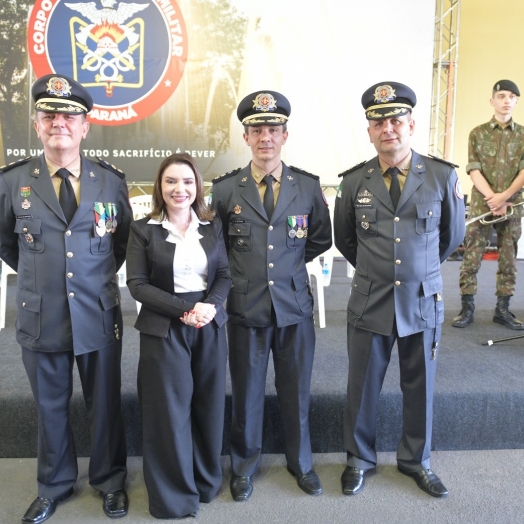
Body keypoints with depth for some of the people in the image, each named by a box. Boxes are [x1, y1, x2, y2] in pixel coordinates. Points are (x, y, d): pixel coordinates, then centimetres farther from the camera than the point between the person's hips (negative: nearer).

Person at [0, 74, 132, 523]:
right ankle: (54, 486, 38)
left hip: (99, 316, 0)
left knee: (105, 404, 13)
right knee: (50, 407, 16)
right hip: (40, 318, 0)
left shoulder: (111, 181, -2)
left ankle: (110, 481, 36)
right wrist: (36, 271, 11)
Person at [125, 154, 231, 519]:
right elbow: (138, 285, -8)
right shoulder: (143, 229, -3)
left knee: (209, 405, 10)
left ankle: (206, 480, 33)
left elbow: (225, 275, 5)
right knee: (169, 409, 4)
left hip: (210, 326, 3)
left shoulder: (212, 226, 6)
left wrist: (210, 305, -15)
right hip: (164, 329, -3)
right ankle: (174, 493, 25)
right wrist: (185, 308, -17)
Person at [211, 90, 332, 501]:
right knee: (246, 391, 13)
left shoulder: (308, 186, 0)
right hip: (246, 307, 0)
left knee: (296, 391, 14)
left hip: (295, 305, 1)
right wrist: (242, 269, 4)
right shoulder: (225, 189, -3)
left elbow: (321, 239, 12)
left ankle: (301, 463, 37)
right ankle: (244, 466, 35)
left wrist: (290, 263, 8)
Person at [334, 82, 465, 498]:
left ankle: (416, 460, 38)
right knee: (362, 387, 11)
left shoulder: (443, 176, -6)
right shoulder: (354, 182, -3)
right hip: (370, 303, 0)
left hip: (424, 301, 0)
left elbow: (452, 236, 9)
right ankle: (360, 460, 34)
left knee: (420, 387, 15)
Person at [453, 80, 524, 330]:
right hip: (481, 204, -2)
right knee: (471, 257, -2)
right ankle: (467, 308, 6)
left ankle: (503, 309, 16)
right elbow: (474, 170, -4)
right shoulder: (478, 133, 4)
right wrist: (492, 198, -15)